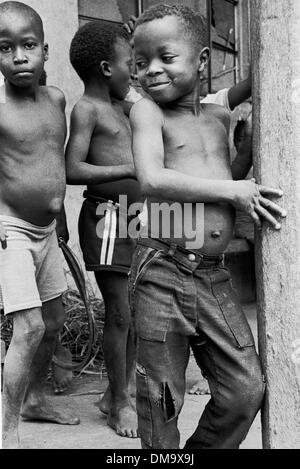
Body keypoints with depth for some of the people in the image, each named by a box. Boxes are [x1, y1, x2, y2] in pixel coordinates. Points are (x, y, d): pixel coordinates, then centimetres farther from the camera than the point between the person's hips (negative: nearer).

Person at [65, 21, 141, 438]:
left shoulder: (117, 106, 18)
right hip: (107, 216, -9)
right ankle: (120, 401, 11)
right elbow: (73, 170, -19)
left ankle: (117, 393, 25)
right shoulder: (86, 108, -8)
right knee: (119, 313, -4)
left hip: (134, 215, 9)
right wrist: (130, 170, -21)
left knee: (137, 311, 11)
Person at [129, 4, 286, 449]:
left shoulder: (219, 116, 13)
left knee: (247, 388, 9)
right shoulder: (148, 111, -3)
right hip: (162, 273, -5)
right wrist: (231, 191, -14)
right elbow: (153, 181, -19)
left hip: (214, 277, 5)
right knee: (161, 399, 4)